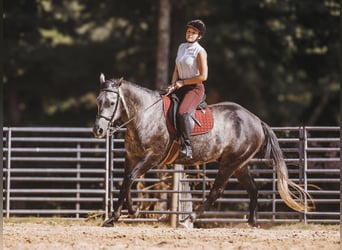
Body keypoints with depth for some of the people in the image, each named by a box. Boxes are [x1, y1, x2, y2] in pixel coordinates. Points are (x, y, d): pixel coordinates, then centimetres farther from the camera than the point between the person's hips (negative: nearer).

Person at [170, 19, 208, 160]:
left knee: (182, 112, -33)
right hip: (180, 87, 8)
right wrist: (174, 83, 0)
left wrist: (183, 82, -11)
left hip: (195, 88, -8)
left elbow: (203, 76, -15)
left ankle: (187, 146, -28)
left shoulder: (200, 52, -10)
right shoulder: (182, 47, 12)